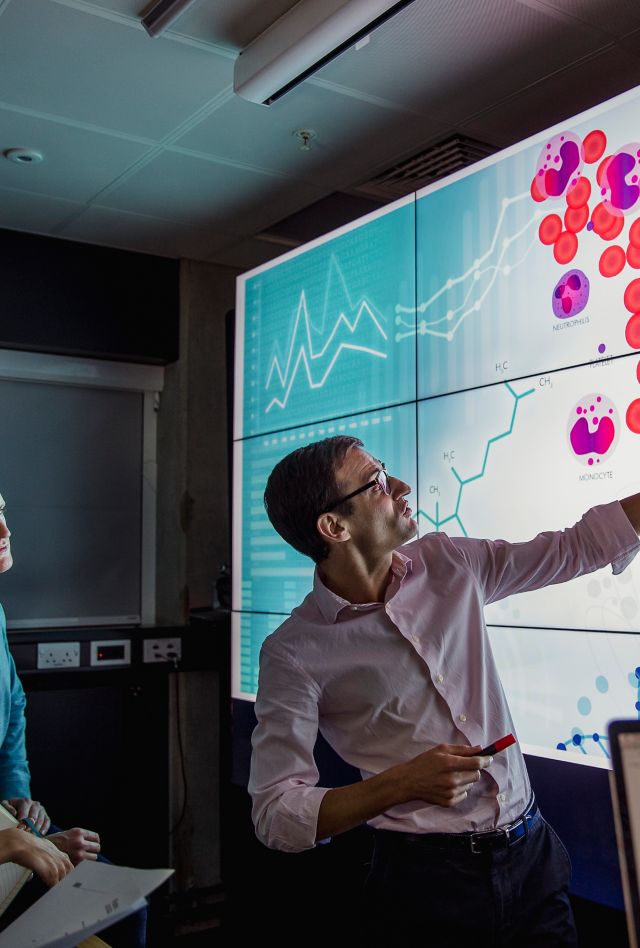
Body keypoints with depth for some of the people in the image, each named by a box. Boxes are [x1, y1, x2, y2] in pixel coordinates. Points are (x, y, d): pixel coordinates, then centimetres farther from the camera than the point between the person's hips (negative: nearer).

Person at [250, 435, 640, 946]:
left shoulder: (447, 565, -1)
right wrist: (402, 784, -25)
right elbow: (275, 816, -15)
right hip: (428, 881, -4)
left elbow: (578, 547, 6)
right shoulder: (295, 652, -14)